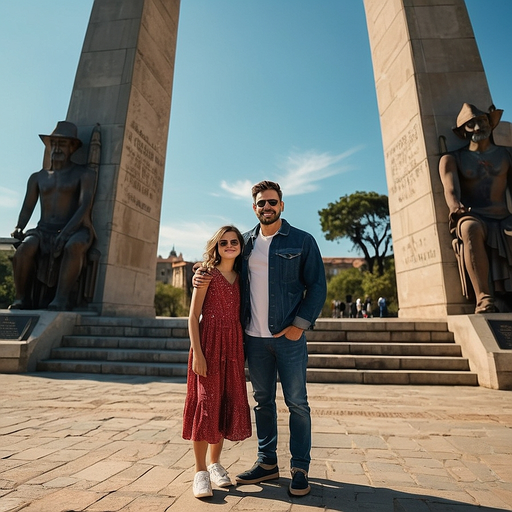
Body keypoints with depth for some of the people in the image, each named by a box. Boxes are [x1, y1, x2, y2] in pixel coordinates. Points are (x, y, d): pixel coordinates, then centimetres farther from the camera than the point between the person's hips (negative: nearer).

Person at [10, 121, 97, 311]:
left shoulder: (85, 174, 4)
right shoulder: (38, 178, 20)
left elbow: (85, 207, -10)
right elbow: (27, 208, 15)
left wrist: (65, 233, -23)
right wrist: (18, 228, -7)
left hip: (76, 231, -3)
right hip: (44, 231, 4)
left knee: (74, 246, -39)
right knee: (25, 248, -30)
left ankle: (60, 300, -36)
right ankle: (21, 298, -13)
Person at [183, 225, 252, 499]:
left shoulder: (240, 278, 12)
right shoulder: (208, 273, -2)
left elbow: (240, 315, 13)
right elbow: (193, 316, -6)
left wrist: (243, 351, 6)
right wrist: (197, 352, -14)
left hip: (233, 346, 5)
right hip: (209, 343, -5)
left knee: (229, 403, 11)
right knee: (206, 403, 0)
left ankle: (215, 463, 30)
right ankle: (200, 471, 16)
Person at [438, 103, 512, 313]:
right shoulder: (452, 159, 12)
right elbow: (450, 187, -8)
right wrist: (455, 205, -32)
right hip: (473, 219, -3)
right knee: (470, 228, -39)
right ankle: (484, 299, -41)